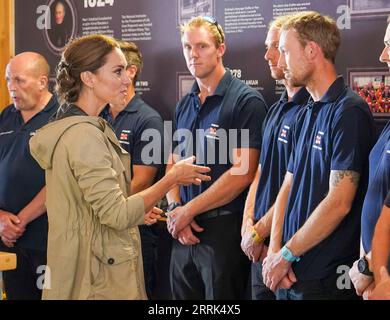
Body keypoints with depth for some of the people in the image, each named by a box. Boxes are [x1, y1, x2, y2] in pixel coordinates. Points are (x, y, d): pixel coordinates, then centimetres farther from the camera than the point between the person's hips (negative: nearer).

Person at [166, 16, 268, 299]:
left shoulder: (246, 101, -9)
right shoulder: (184, 106, 13)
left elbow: (242, 172, -16)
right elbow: (173, 165, 14)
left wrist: (189, 210, -12)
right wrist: (175, 208, -5)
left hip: (224, 229, -6)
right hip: (183, 231, 6)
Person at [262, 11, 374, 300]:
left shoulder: (349, 111, -15)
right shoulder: (306, 115, 11)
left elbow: (338, 203, -19)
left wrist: (286, 254, -12)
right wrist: (275, 248, -2)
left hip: (324, 278, -7)